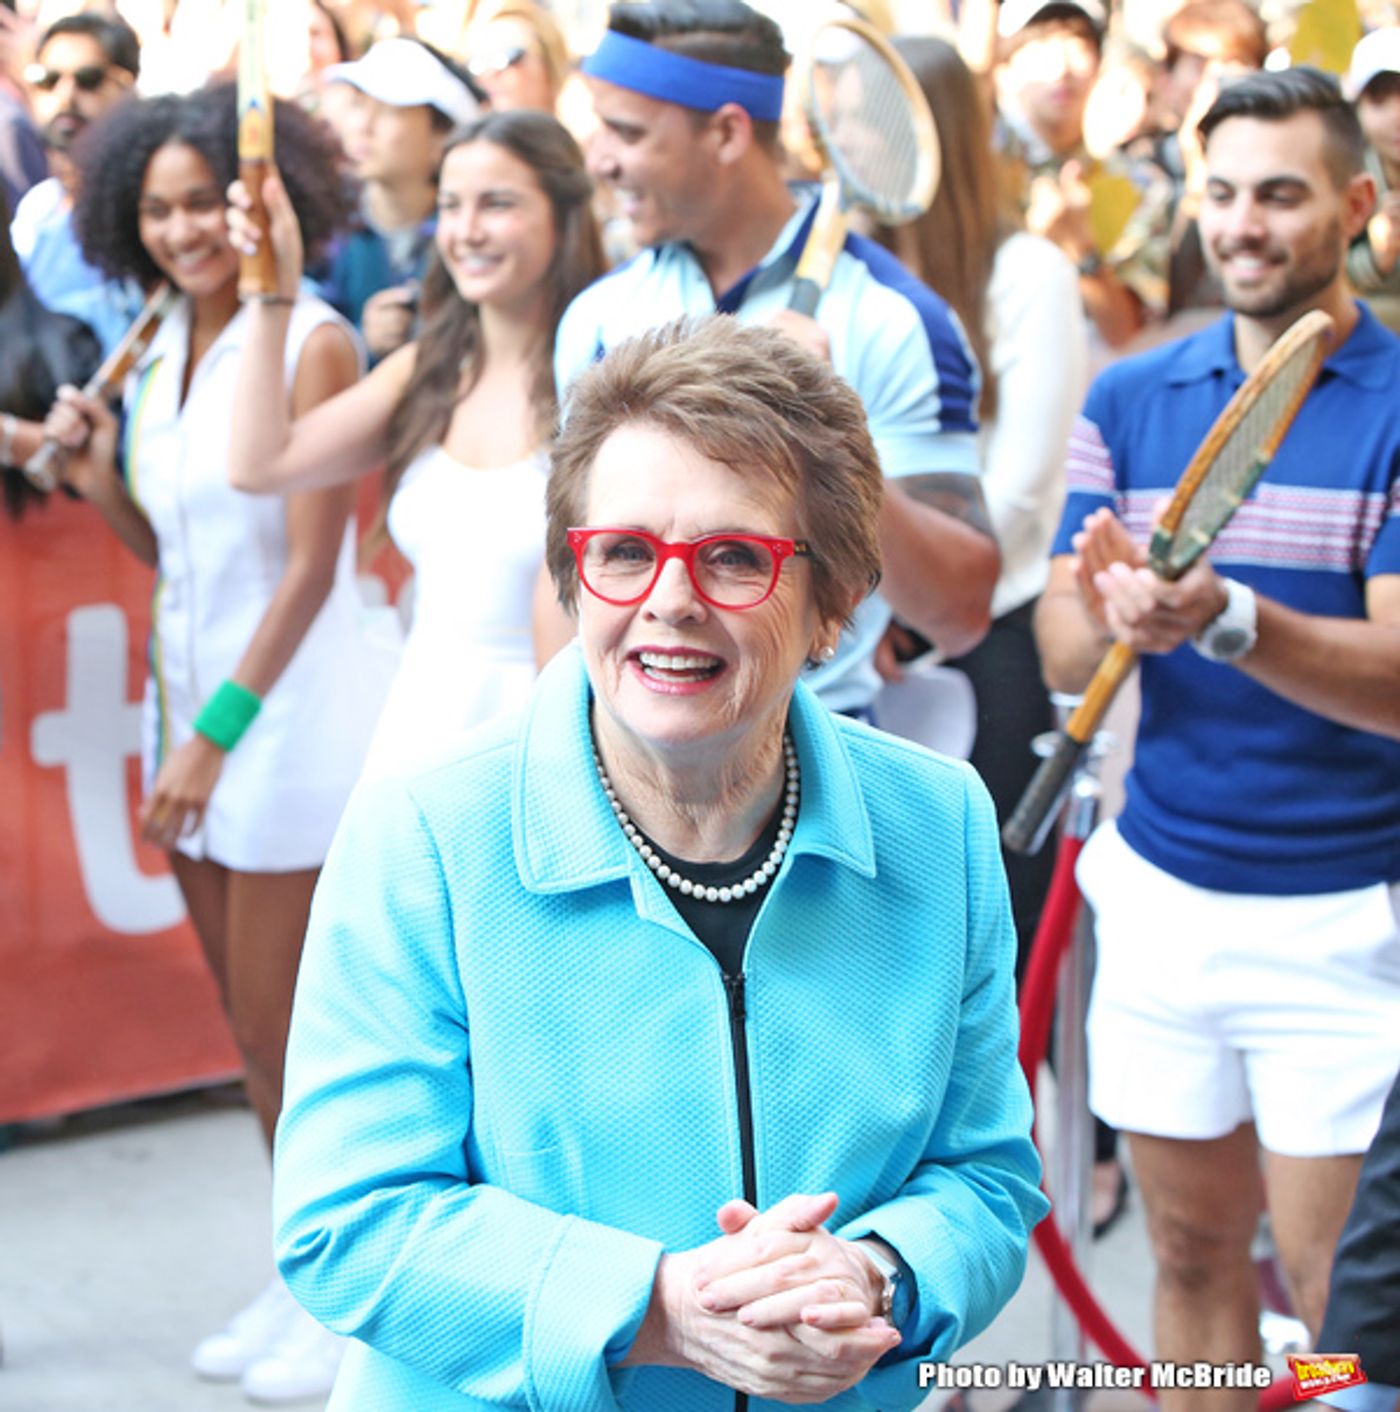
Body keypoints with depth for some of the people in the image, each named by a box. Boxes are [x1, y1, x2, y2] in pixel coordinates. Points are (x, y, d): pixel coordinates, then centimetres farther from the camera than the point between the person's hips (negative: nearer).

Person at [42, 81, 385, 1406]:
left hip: (292, 705, -8)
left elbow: (310, 565, -16)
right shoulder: (159, 352, 9)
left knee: (285, 1029, -1)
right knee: (251, 1023, 15)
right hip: (193, 699, 8)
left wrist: (216, 730, -18)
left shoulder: (310, 342, -13)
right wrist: (99, 481, -4)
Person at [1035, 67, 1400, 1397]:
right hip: (1162, 890, 3)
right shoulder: (1130, 398, 5)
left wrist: (1226, 618, -32)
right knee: (1192, 1256, 12)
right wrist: (1109, 611, -24)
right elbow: (1060, 653, -1)